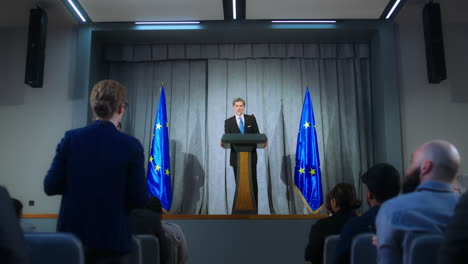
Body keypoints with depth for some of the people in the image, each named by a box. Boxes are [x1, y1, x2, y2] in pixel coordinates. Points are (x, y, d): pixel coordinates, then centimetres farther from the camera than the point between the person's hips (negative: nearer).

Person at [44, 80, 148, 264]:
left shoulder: (71, 139, -6)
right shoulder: (131, 145, -12)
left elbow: (50, 187, -2)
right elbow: (140, 200, -10)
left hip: (73, 234, 3)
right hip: (112, 238, -2)